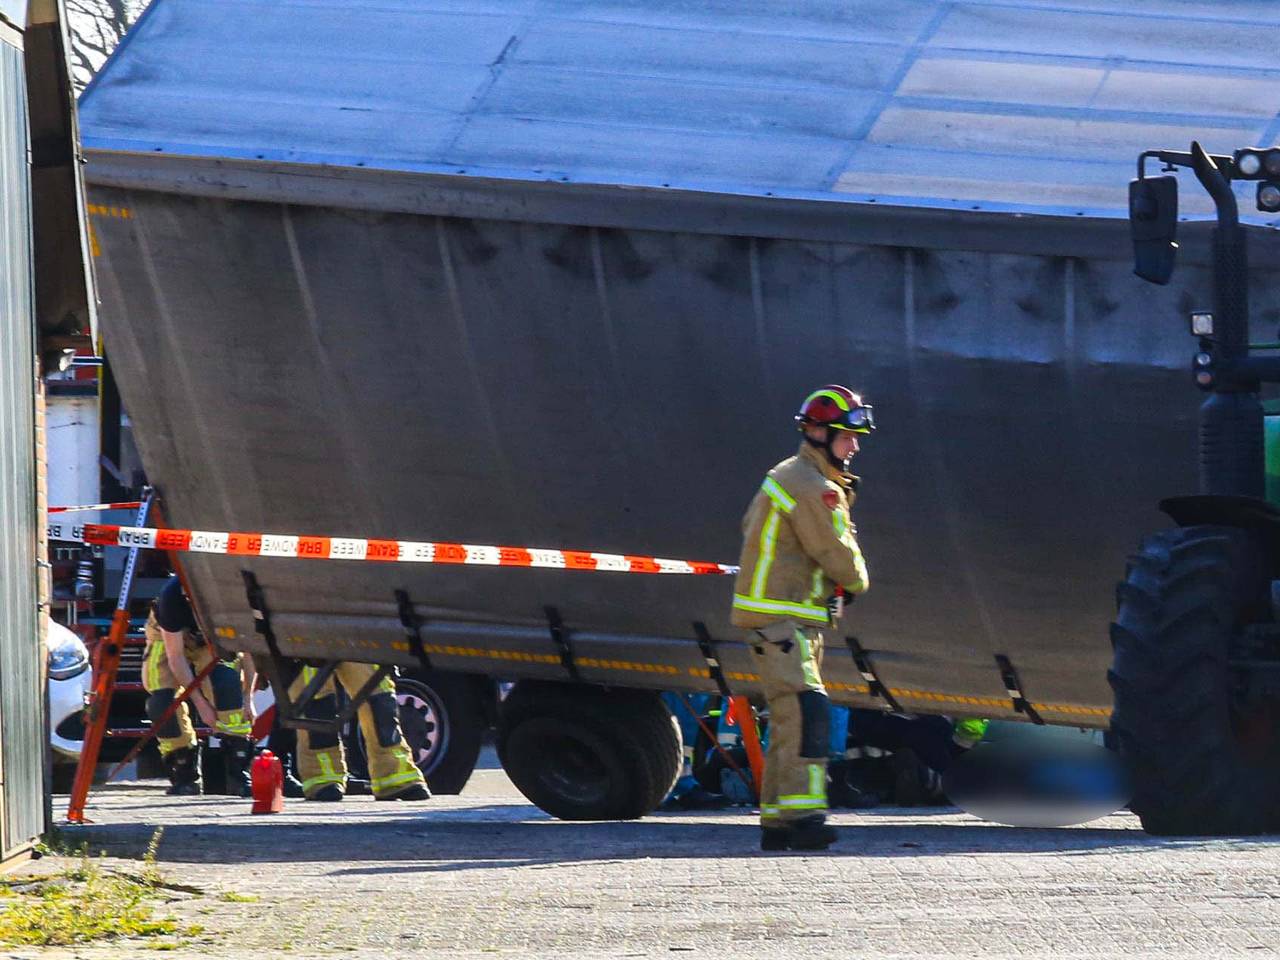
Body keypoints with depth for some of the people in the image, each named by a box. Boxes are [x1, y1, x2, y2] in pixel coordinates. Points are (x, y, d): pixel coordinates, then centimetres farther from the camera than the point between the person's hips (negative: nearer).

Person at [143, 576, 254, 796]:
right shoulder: (172, 594, -37)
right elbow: (175, 656, -27)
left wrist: (247, 697, -20)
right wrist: (200, 703, -27)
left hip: (212, 639, 0)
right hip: (169, 638, 0)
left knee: (227, 681, -28)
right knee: (161, 701, -21)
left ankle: (238, 775, -26)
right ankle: (184, 776, -2)